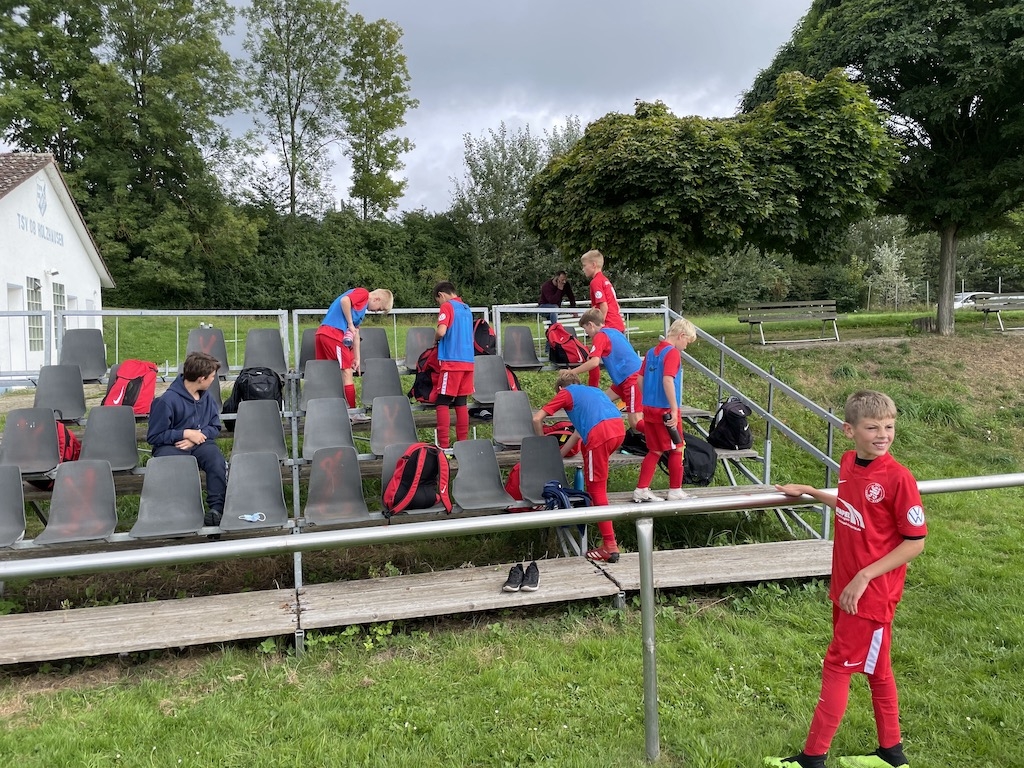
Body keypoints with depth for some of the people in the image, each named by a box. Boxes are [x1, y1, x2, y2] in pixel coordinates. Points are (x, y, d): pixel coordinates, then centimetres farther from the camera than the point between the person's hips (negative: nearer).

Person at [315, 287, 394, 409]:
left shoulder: (362, 306, 25)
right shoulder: (363, 293, 0)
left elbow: (355, 334, 25)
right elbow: (344, 300, -20)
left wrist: (357, 358, 24)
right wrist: (350, 324, -13)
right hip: (333, 333, -9)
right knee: (347, 371, -2)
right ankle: (352, 409, 2)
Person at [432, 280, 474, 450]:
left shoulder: (447, 306, -4)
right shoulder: (466, 308, 17)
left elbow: (441, 331, -17)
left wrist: (435, 339, 4)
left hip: (452, 361, -7)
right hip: (467, 361, 7)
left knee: (442, 402, -2)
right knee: (461, 403, 10)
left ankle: (444, 445, -6)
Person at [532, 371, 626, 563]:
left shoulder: (566, 393, 20)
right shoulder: (592, 390, 37)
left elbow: (537, 419, 14)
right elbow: (580, 432, 39)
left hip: (600, 433, -7)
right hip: (619, 428, 7)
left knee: (597, 488, 1)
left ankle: (610, 546, 0)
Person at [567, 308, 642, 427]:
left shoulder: (600, 336, -8)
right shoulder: (612, 331, 18)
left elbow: (594, 362, -21)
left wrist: (571, 372, -12)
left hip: (632, 378, -10)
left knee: (635, 423, -10)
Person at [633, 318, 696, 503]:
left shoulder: (651, 352, 11)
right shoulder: (672, 353, -12)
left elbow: (640, 379, 13)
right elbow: (668, 380, -24)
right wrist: (674, 409, -23)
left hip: (649, 409, 7)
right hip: (666, 410, -7)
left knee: (655, 451, 14)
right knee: (677, 449, 8)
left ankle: (642, 490, 12)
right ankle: (675, 491, 16)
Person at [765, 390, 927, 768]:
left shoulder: (898, 478, -22)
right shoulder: (848, 463, -1)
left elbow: (915, 542, -18)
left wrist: (864, 577, -20)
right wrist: (809, 491, 18)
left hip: (872, 592, -7)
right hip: (845, 586, 7)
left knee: (838, 665, 2)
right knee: (874, 667, 19)